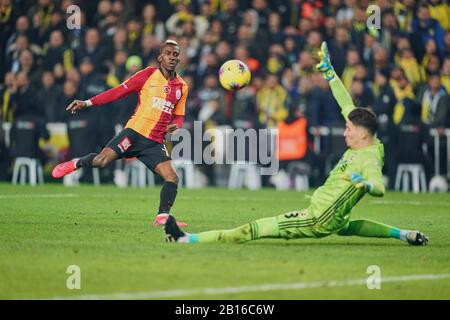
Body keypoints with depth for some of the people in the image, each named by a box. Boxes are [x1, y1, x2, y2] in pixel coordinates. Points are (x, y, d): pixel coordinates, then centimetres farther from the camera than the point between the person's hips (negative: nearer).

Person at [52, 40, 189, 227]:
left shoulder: (182, 87, 13)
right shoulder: (148, 75, 1)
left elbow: (178, 116, 24)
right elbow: (119, 92, 0)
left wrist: (175, 126, -1)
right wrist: (88, 103, -5)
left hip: (155, 142, 4)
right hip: (135, 132, -4)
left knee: (172, 178, -13)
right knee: (101, 161, -18)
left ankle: (162, 217, -4)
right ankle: (76, 164, 13)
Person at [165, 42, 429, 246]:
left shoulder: (370, 159, -22)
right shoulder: (363, 144, 2)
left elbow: (380, 188, -37)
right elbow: (347, 106, 10)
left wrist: (365, 185, -59)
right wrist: (329, 72, 12)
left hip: (318, 220, -10)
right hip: (334, 221, 10)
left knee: (254, 229, -14)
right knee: (346, 225, 47)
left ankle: (186, 239, -18)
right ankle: (402, 234, 38)